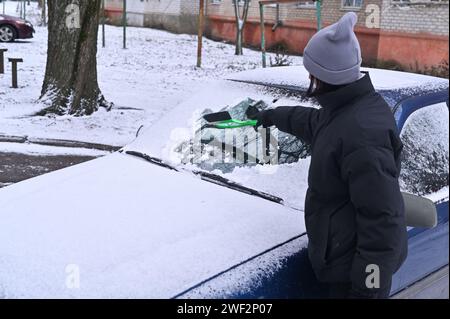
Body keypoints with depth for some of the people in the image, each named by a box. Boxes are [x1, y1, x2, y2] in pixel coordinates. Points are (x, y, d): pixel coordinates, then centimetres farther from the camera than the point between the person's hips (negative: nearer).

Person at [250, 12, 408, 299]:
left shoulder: (361, 131, -29)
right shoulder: (344, 110, 3)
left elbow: (381, 218, -29)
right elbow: (313, 122, 28)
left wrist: (369, 285, -26)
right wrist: (274, 116, 43)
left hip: (356, 265, -10)